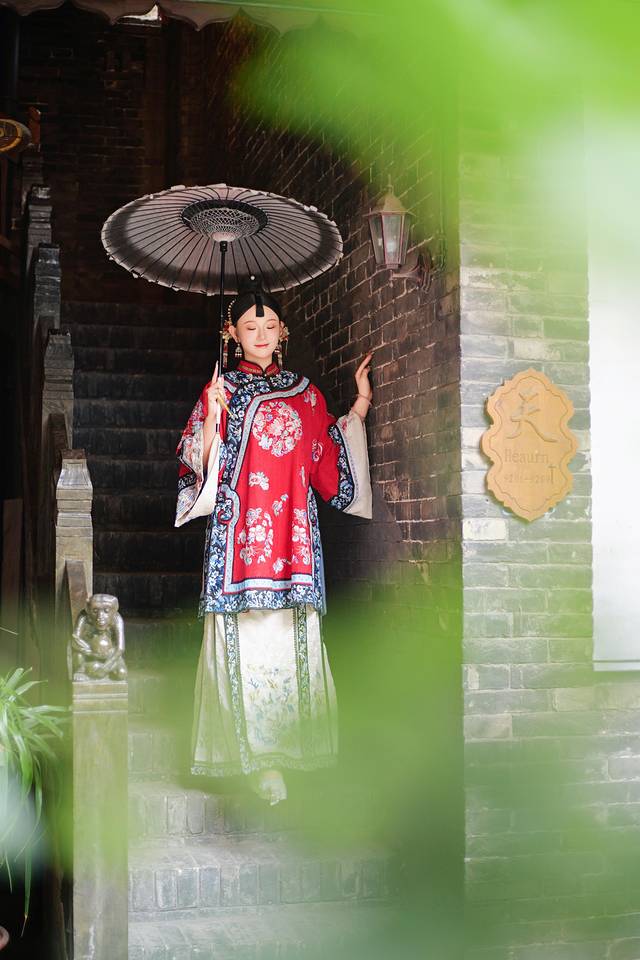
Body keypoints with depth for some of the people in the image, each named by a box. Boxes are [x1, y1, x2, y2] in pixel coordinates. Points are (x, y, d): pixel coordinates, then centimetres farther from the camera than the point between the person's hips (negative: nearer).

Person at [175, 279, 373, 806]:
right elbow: (200, 465, -1)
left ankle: (285, 743, 7)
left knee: (292, 635, -1)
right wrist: (212, 419, -17)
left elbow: (329, 460, 17)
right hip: (240, 526, -3)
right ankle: (254, 755, -2)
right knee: (247, 636, -7)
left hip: (293, 529, 3)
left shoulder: (304, 392, 16)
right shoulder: (221, 390, 6)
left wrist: (360, 406, 17)